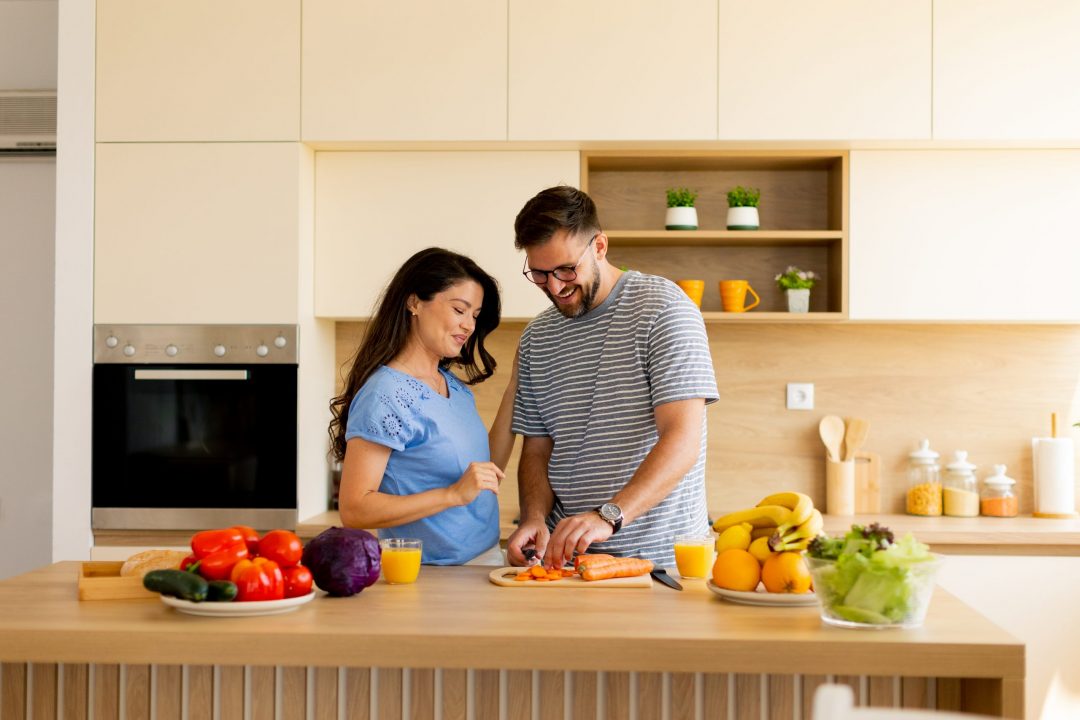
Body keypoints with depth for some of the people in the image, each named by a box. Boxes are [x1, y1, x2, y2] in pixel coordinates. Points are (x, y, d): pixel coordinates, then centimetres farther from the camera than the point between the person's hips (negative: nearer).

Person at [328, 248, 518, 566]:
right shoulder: (385, 394, -15)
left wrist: (514, 387, 8)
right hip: (430, 575, -6)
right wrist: (454, 494, -24)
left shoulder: (454, 385, 9)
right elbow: (353, 510, -18)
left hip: (486, 561, 6)